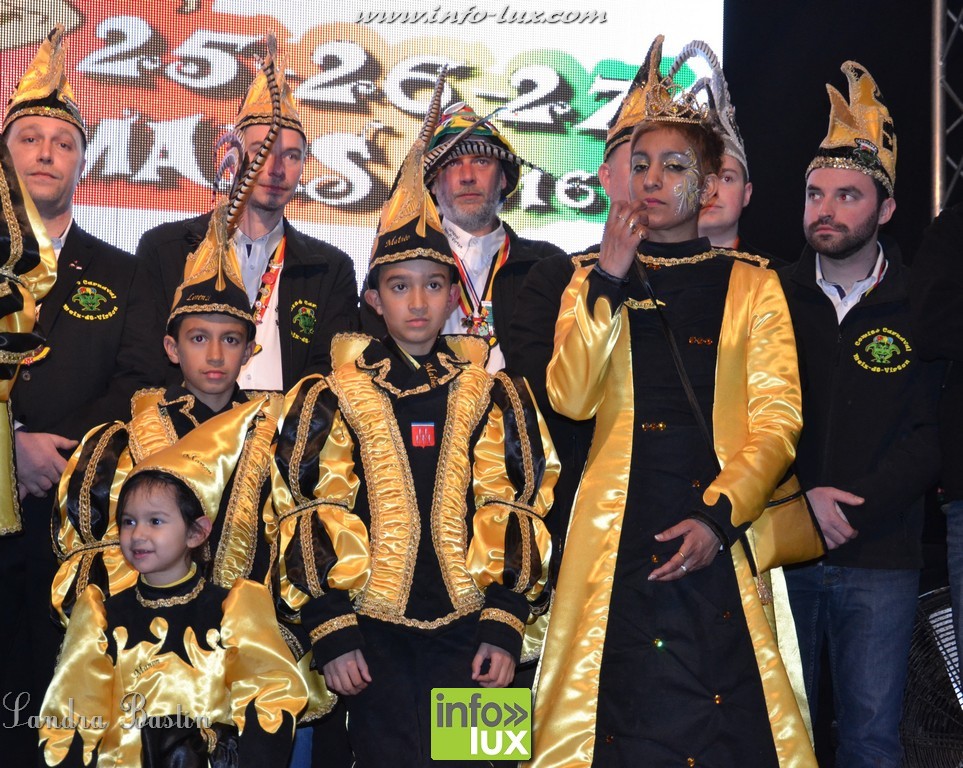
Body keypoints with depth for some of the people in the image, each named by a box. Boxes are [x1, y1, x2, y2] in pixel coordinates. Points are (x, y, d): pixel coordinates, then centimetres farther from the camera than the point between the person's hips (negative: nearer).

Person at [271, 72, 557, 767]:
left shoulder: (495, 395, 7)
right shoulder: (334, 398, 4)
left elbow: (515, 509, 4)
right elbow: (313, 512, 1)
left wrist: (505, 626, -2)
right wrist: (332, 632, -5)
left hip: (468, 630, 1)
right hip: (374, 630, -1)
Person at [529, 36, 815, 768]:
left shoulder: (752, 285, 8)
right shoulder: (594, 277, 11)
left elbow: (777, 418, 0)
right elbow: (571, 399, -3)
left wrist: (720, 515, -13)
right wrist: (608, 280, -9)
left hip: (718, 530, 0)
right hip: (618, 528, 1)